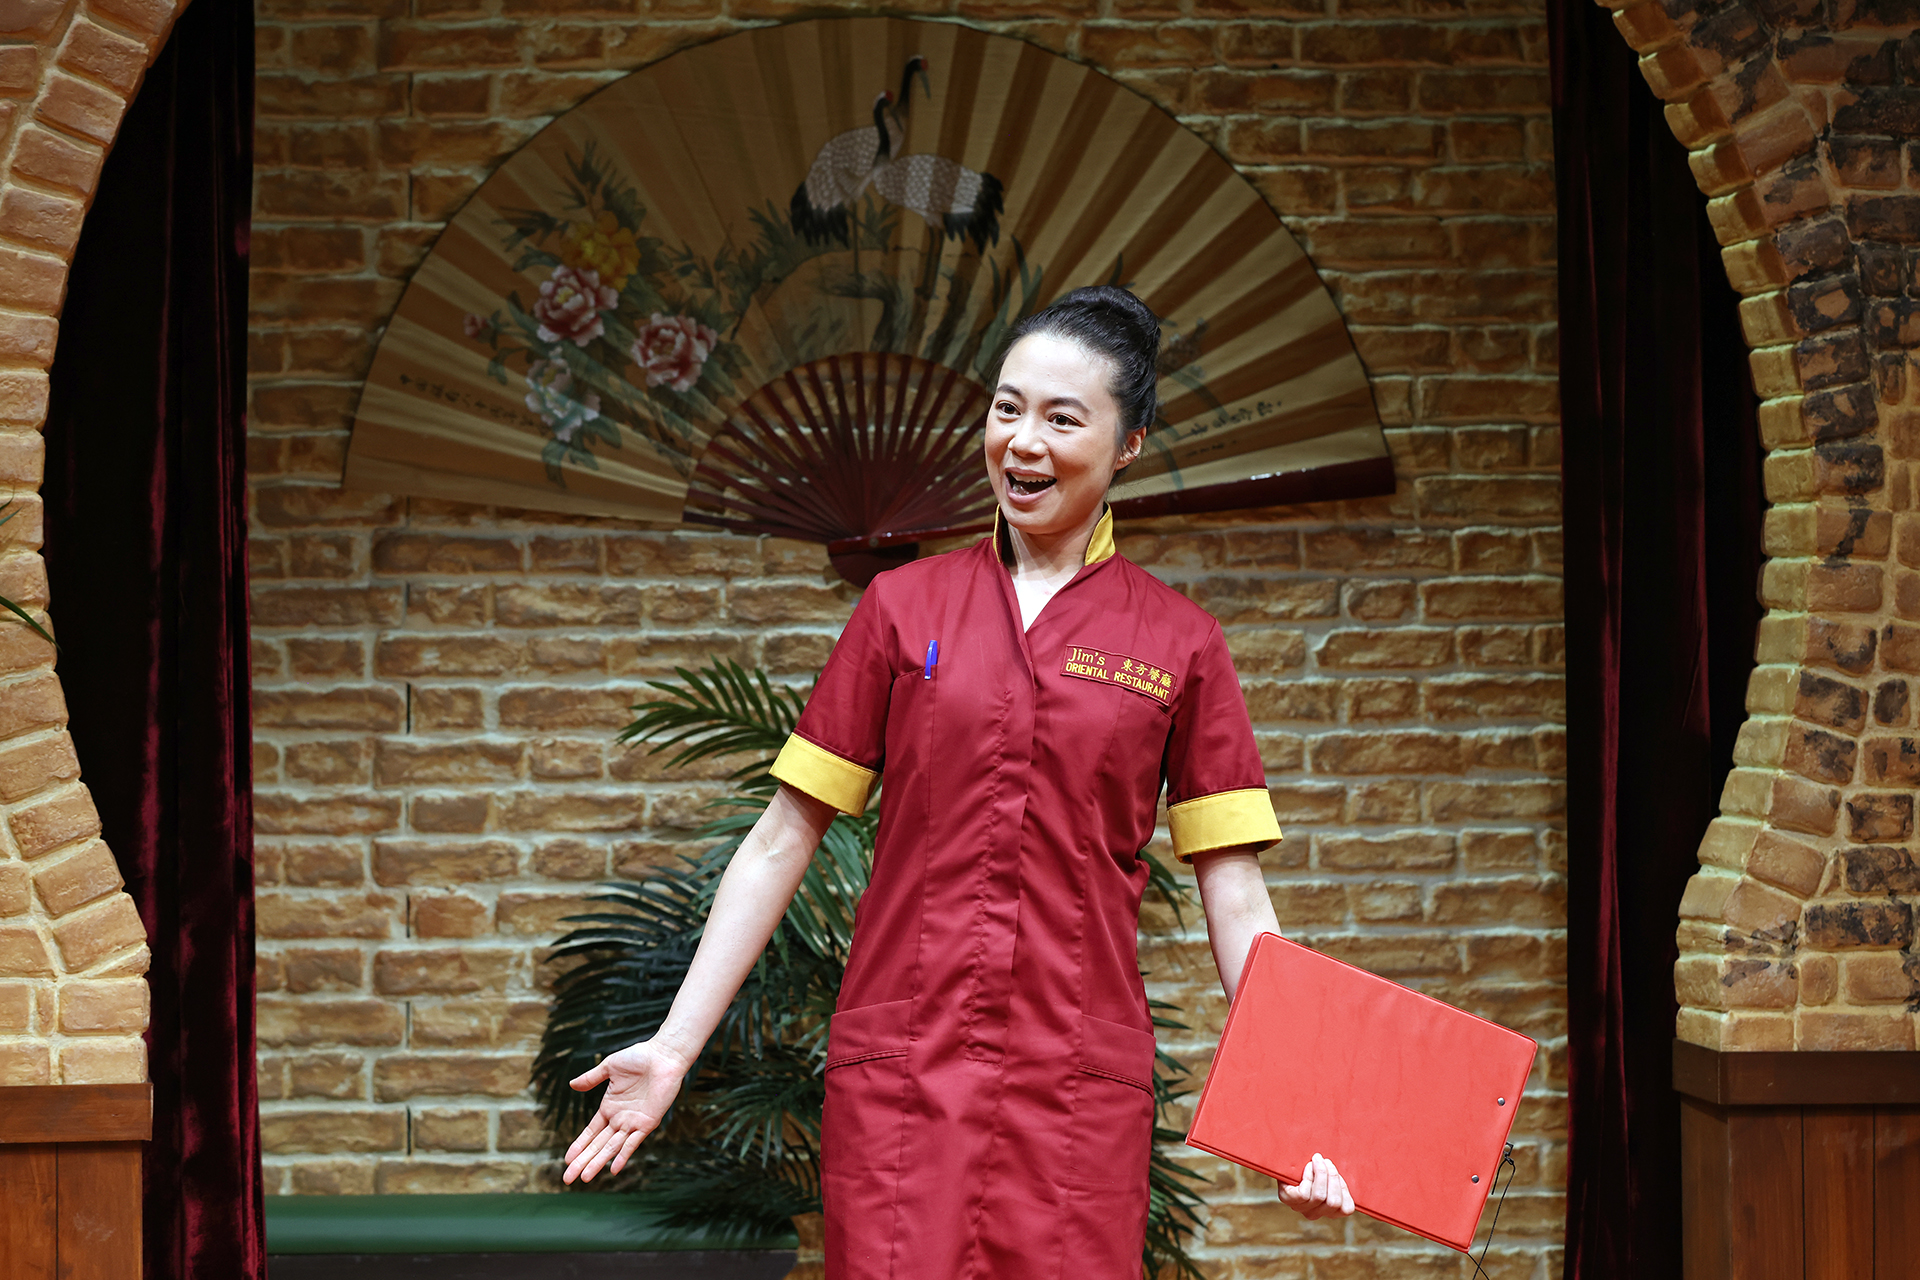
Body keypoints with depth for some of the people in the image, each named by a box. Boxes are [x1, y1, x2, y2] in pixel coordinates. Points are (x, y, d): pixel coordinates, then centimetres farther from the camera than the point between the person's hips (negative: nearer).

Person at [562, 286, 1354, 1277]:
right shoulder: (904, 606, 7)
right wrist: (674, 1045, 3)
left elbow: (1234, 897, 4)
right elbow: (783, 840, 8)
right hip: (898, 1069, 0)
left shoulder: (1178, 642, 6)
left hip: (1081, 1082, 0)